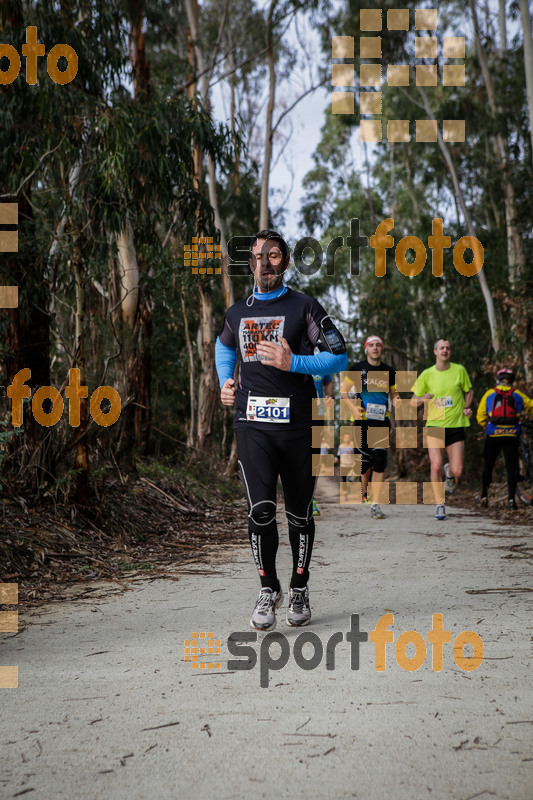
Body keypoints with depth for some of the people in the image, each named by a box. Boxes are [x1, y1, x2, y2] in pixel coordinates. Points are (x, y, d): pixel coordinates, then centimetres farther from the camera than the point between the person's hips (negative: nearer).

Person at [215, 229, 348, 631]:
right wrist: (225, 382, 18)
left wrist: (292, 363, -15)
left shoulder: (304, 307, 2)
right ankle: (268, 590, 5)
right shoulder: (237, 312, 13)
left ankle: (299, 590, 25)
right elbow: (224, 346, 35)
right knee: (261, 510, -11)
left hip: (297, 424, -1)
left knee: (300, 514, 8)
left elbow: (339, 356, -2)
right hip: (252, 423, 2)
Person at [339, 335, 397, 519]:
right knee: (364, 461, 0)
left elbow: (393, 394, 19)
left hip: (382, 421, 2)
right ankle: (363, 490, 32)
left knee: (380, 461, -10)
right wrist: (353, 407, -11)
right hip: (363, 420, -1)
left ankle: (375, 504, -8)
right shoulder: (358, 368, 2)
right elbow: (343, 390, 4)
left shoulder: (389, 371, 10)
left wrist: (397, 401, -4)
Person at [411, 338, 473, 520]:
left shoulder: (459, 370, 3)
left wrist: (466, 408, -1)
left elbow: (469, 391, 18)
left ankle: (449, 472, 35)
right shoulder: (426, 374, 2)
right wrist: (422, 399, -15)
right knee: (436, 465, -17)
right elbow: (413, 401, 8)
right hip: (434, 424, -1)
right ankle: (440, 505, -1)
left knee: (457, 471, -4)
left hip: (456, 425, 1)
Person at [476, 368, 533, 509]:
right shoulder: (518, 395, 9)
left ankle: (484, 496, 17)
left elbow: (480, 417, 7)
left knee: (488, 466, 13)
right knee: (512, 467, 3)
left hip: (493, 435, 0)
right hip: (512, 436, 0)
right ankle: (511, 498, -8)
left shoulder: (489, 394, 8)